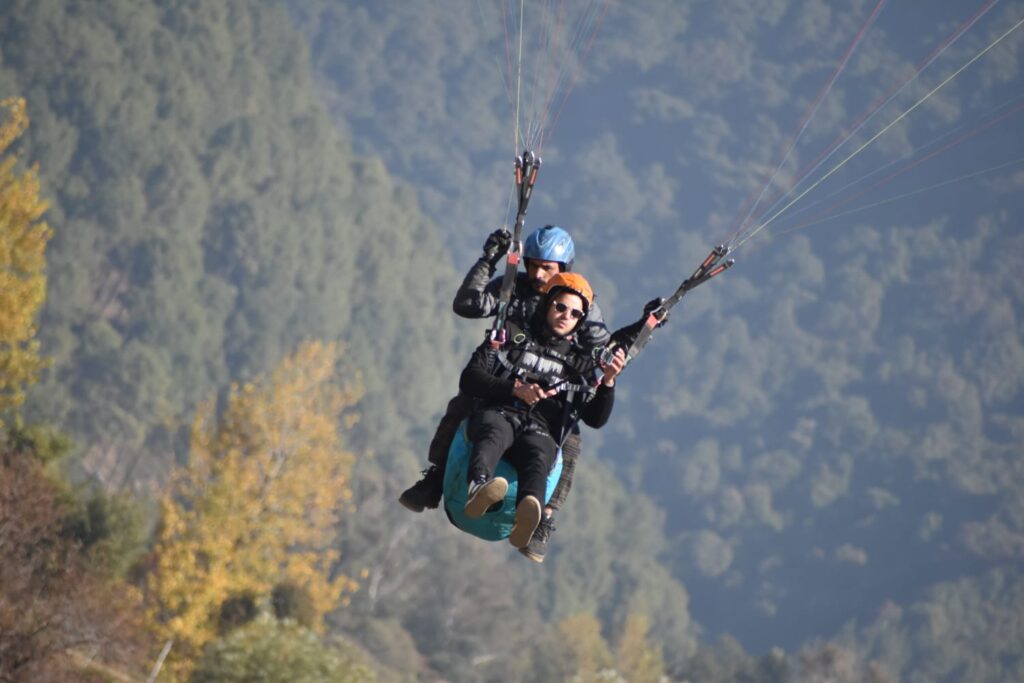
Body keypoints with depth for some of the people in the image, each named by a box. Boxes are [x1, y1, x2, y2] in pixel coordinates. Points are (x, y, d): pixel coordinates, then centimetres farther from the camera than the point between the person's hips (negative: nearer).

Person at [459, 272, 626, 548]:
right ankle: (478, 489, -74)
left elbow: (595, 419, 16)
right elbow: (469, 379, 10)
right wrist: (515, 388, -4)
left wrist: (608, 381, -1)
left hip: (540, 432, 1)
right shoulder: (513, 336, 21)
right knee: (494, 435, -40)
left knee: (538, 456, -39)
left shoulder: (580, 362, 26)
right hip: (498, 415, 0)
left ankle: (527, 516, -73)